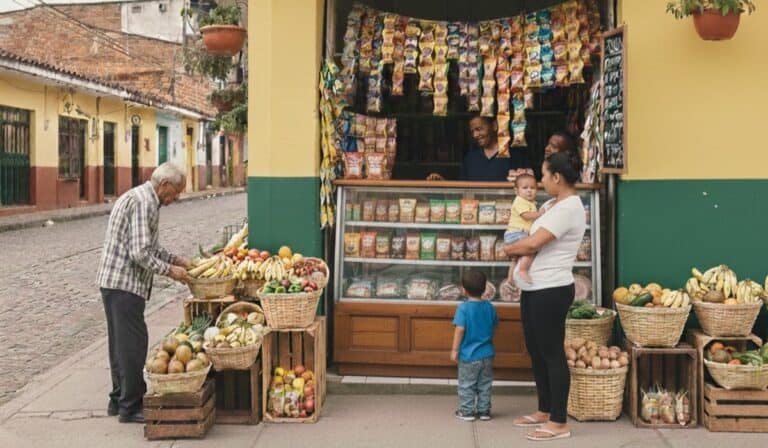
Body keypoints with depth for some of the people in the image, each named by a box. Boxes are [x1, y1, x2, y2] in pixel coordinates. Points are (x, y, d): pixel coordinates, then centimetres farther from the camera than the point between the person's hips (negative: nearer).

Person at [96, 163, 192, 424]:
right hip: (125, 283, -11)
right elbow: (140, 253, -23)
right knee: (133, 344, -4)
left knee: (121, 343, 16)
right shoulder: (143, 202, -17)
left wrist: (176, 260, 17)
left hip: (113, 282, 11)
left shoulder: (141, 198, 17)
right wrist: (169, 271, -13)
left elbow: (149, 246, 24)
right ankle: (130, 407, 2)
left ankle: (119, 400, 26)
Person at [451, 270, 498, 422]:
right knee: (485, 385, 14)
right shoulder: (490, 307, 1)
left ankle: (467, 411, 11)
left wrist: (454, 350, -11)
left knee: (466, 385, 8)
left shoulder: (463, 308, -14)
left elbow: (460, 330, -18)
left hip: (468, 355, -4)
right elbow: (494, 327, 11)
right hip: (487, 354, 4)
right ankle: (484, 411, 19)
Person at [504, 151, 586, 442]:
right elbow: (534, 239, 25)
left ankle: (559, 423, 6)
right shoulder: (554, 204, 14)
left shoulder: (568, 208, -17)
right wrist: (518, 249, 5)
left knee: (552, 354, -2)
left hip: (551, 291, -10)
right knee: (536, 352, 17)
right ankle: (544, 412, 29)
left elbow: (532, 244, -20)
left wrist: (509, 248, -2)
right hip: (535, 288, 10)